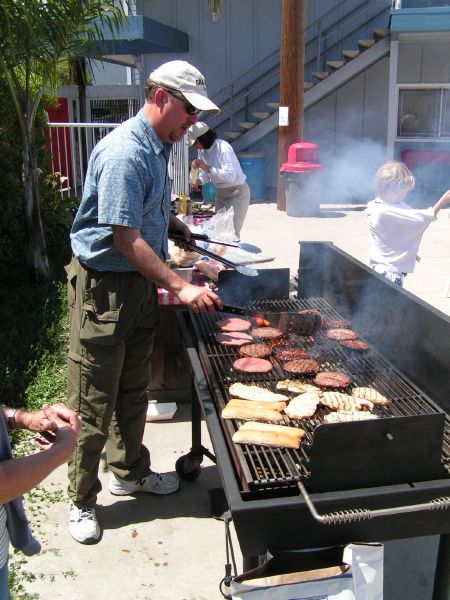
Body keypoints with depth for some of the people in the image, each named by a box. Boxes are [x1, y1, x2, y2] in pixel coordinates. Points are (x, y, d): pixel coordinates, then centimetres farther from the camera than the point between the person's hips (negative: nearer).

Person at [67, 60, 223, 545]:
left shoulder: (157, 147, 10)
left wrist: (174, 226, 18)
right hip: (102, 286, -9)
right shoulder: (125, 152, -22)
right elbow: (126, 240, -26)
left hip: (139, 283, 9)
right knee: (93, 402, 3)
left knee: (133, 390, 20)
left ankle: (129, 472, 38)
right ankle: (81, 500, 20)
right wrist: (180, 287, -27)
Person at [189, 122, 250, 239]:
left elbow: (230, 176, -32)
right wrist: (199, 181, -12)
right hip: (221, 193, 8)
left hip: (237, 192, -8)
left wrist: (207, 167, -37)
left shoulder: (223, 148, -24)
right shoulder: (202, 150, 0)